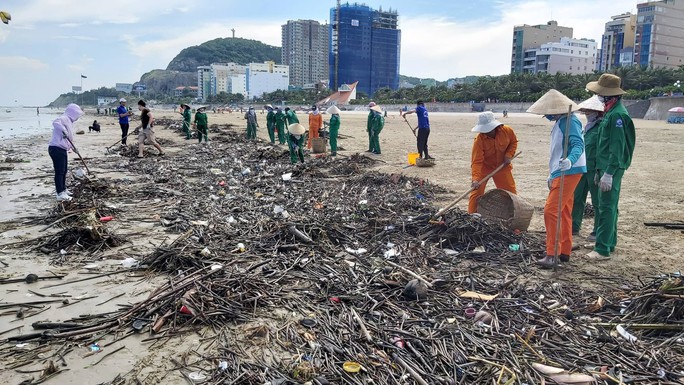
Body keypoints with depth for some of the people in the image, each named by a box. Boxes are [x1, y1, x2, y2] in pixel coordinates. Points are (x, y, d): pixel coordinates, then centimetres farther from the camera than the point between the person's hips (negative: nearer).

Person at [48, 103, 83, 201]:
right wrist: (63, 130, -42)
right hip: (56, 149, -10)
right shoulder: (64, 118, -11)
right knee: (59, 172, -9)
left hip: (62, 149, 10)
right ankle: (60, 194, -7)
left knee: (64, 171, 20)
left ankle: (63, 190, 34)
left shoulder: (69, 121, 21)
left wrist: (73, 148, 34)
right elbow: (55, 122, -34)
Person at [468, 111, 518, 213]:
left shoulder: (507, 131, -18)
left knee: (511, 191, 7)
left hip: (502, 166, 3)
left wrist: (509, 155, -13)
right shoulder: (479, 140, -28)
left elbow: (514, 142, 4)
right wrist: (475, 179, -43)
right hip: (483, 166, -3)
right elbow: (476, 161, -32)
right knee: (477, 191, -9)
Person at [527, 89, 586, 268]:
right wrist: (552, 174, 26)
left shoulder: (569, 122, -15)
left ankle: (552, 255, -10)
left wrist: (570, 161, -47)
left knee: (551, 211, -14)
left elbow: (578, 145, -28)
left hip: (569, 173, -11)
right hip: (560, 173, 11)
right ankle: (565, 252, 24)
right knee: (564, 213, 15)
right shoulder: (559, 122, 16)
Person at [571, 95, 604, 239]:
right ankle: (574, 227, 25)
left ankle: (598, 232, 14)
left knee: (598, 201, 3)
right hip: (582, 168, 9)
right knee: (577, 199, 13)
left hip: (595, 170, -9)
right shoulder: (587, 127, 13)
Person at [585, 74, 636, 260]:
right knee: (608, 207, 16)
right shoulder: (611, 112, 15)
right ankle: (609, 243, 27)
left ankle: (603, 249, -5)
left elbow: (617, 148, -22)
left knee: (607, 208, -8)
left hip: (612, 169, -10)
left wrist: (609, 173, -25)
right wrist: (599, 170, 22)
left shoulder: (617, 114, -16)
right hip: (606, 168, 10)